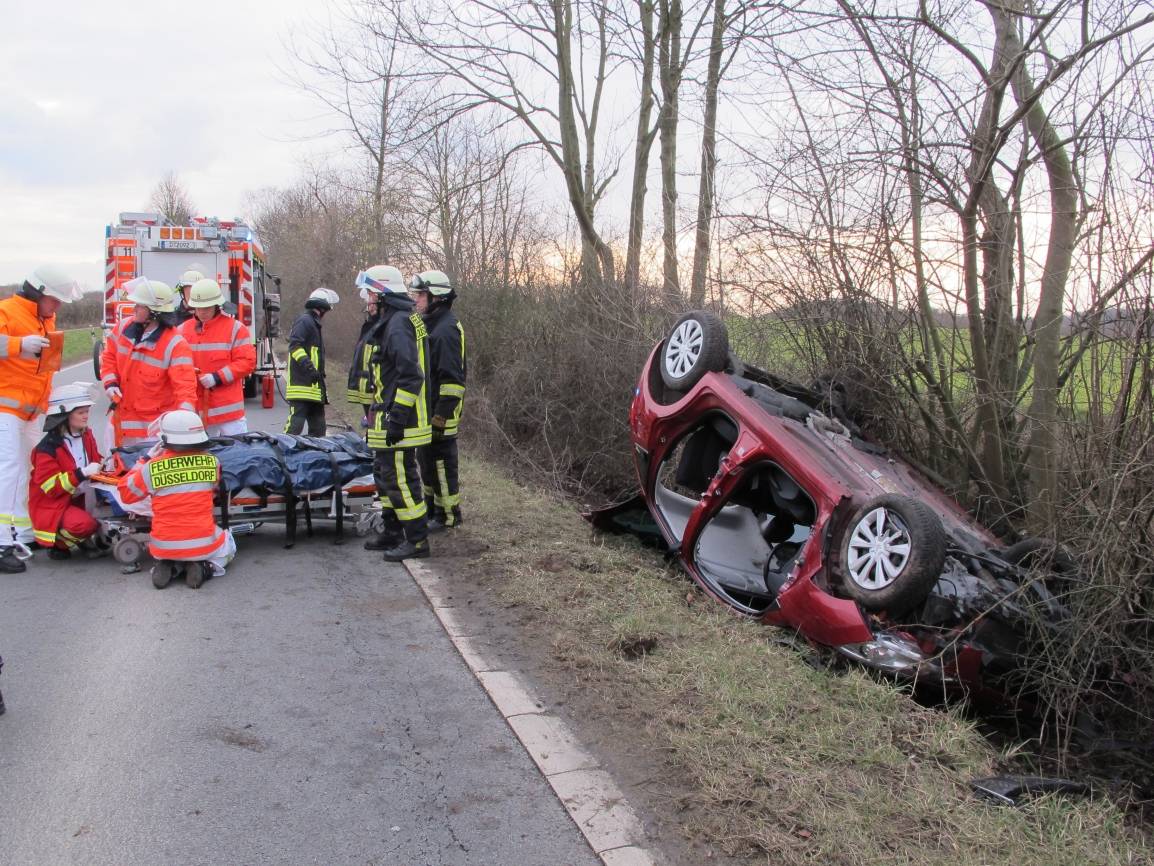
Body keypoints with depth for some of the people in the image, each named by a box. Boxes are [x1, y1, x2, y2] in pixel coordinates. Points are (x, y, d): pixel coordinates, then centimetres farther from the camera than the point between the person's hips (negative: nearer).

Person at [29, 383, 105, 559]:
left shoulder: (86, 436, 5)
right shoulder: (48, 448, -18)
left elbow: (96, 462, 20)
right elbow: (50, 487, -21)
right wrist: (82, 473, -31)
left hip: (81, 498, 8)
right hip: (53, 505, -8)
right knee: (84, 523, -33)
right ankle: (58, 543, -1)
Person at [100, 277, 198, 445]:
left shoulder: (175, 344, -20)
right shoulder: (124, 327, 0)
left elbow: (185, 384, -29)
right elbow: (110, 356, 14)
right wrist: (110, 383, -4)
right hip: (124, 416, 6)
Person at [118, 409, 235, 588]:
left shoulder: (151, 468, -12)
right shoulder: (211, 462, -10)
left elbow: (126, 493, 6)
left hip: (164, 547, 1)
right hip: (204, 545, -1)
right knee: (228, 545, 32)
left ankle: (167, 565, 6)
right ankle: (205, 566, 1)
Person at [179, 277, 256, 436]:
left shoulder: (235, 328, -3)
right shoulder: (183, 330, 10)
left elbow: (247, 362, -10)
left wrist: (217, 378, -17)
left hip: (228, 408, -4)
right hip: (196, 408, 4)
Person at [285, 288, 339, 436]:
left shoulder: (314, 323, 24)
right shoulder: (304, 321, -8)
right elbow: (295, 346, -21)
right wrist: (309, 367, -29)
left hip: (314, 387, 10)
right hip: (302, 385, -10)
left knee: (318, 429, 13)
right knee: (295, 424, -14)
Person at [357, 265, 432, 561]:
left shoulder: (399, 324, -17)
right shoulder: (393, 322, 17)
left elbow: (410, 375, -24)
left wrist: (398, 417, -24)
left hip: (397, 421, -11)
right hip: (389, 418, 11)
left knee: (400, 478, -6)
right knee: (385, 475, 19)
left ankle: (417, 540, 2)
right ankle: (393, 533, 30)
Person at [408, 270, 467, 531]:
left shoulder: (446, 330, -18)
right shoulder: (431, 325, 15)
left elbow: (452, 380, -23)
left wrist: (440, 417, -23)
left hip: (439, 413, -10)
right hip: (427, 411, 10)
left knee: (441, 463, -2)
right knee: (428, 461, 19)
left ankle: (449, 515, 9)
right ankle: (431, 507, 32)